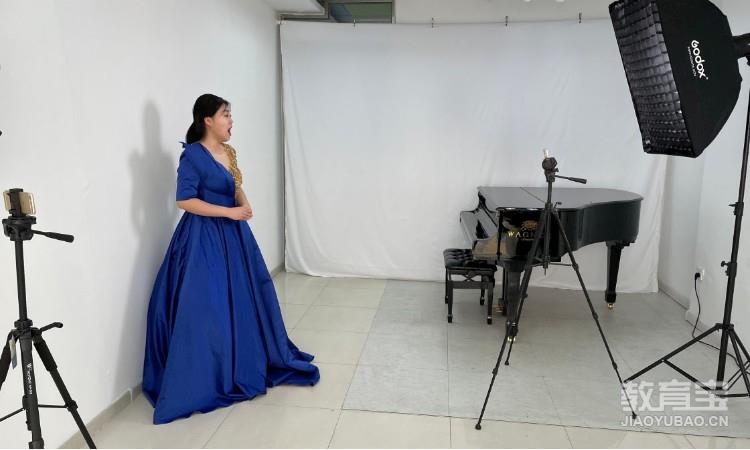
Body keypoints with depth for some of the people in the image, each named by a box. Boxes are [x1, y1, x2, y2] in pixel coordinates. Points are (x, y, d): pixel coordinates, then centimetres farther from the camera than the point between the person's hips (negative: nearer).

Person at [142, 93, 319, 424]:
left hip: (233, 235, 8)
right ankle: (199, 381, 12)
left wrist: (244, 203, -5)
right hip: (204, 238, -8)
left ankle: (248, 365, 34)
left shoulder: (228, 152, 9)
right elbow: (184, 200, -18)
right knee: (206, 309, -4)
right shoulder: (192, 155, -14)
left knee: (244, 300, 15)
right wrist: (230, 212, -19)